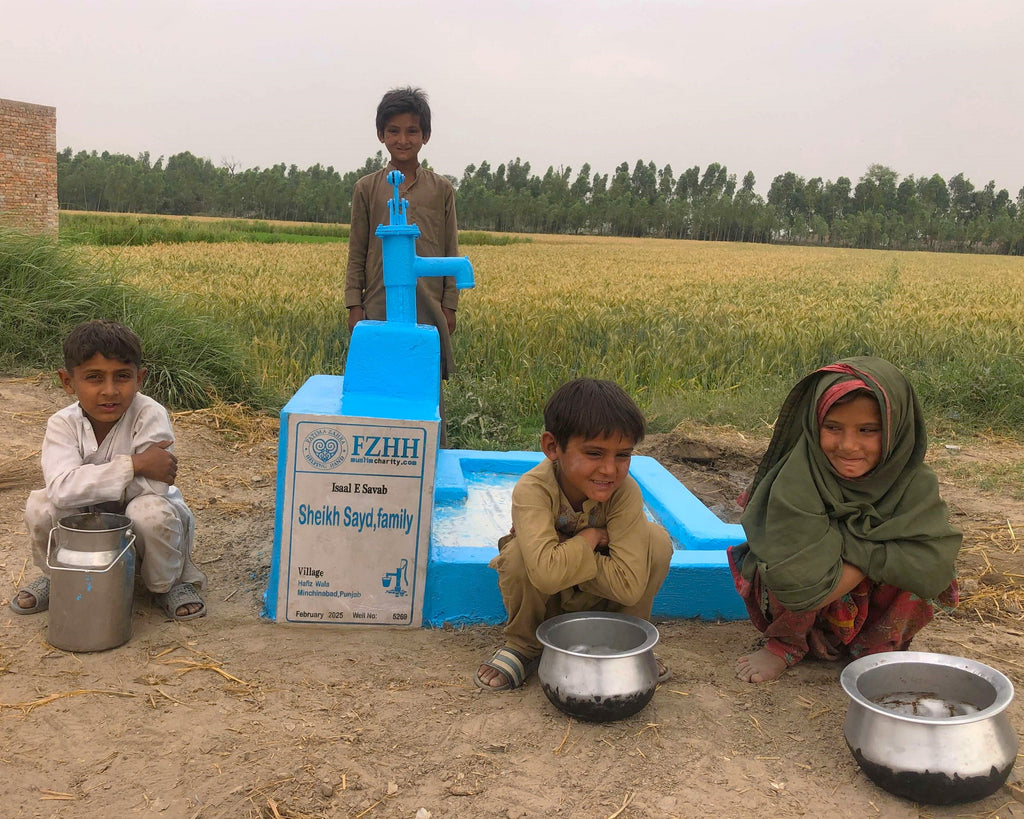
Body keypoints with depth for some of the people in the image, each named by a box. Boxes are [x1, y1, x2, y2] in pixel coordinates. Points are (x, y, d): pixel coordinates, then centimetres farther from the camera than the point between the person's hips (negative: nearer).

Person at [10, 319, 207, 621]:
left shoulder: (150, 415, -26)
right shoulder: (63, 424, -18)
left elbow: (152, 486, -35)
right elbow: (62, 489, -35)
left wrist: (88, 480, -25)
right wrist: (133, 465, -39)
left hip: (141, 526, -2)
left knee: (150, 510, -35)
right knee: (40, 505, -23)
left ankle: (168, 584, -3)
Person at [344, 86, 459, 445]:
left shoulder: (441, 189, 6)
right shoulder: (367, 188, 6)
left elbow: (450, 252, 8)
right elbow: (357, 253, 8)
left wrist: (449, 306, 3)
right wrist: (354, 305, 2)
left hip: (428, 309, 0)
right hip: (379, 307, 0)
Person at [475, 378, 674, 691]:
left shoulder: (625, 492, -27)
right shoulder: (532, 490, -33)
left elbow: (629, 587, -34)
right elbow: (546, 572, -49)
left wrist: (565, 554, -33)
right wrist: (590, 538, -32)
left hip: (597, 601, 2)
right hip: (543, 601, -2)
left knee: (656, 540, -23)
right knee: (519, 554, -35)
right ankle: (523, 646, -5)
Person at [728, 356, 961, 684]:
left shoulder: (914, 482, -17)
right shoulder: (796, 481, -29)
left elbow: (936, 560, -29)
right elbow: (802, 583, -34)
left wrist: (851, 548, -31)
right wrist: (869, 563, -26)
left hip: (876, 614, 3)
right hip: (800, 612, -3)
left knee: (914, 565, -25)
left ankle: (877, 647, 3)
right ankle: (787, 644, -3)